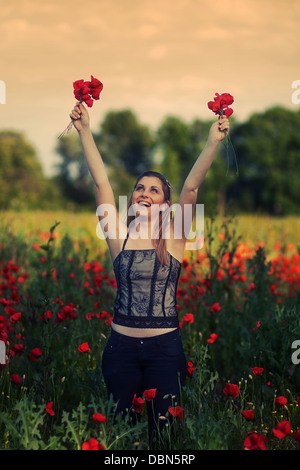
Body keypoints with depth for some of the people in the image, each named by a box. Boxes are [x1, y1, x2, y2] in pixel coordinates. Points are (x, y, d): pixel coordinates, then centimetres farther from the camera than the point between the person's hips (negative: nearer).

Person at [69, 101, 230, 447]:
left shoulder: (174, 238, 0)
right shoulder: (120, 235, 1)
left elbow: (192, 186, -11)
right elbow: (101, 182, -4)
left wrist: (213, 142, -19)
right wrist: (84, 131, -9)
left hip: (165, 347, -1)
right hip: (122, 345, 1)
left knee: (164, 429, 5)